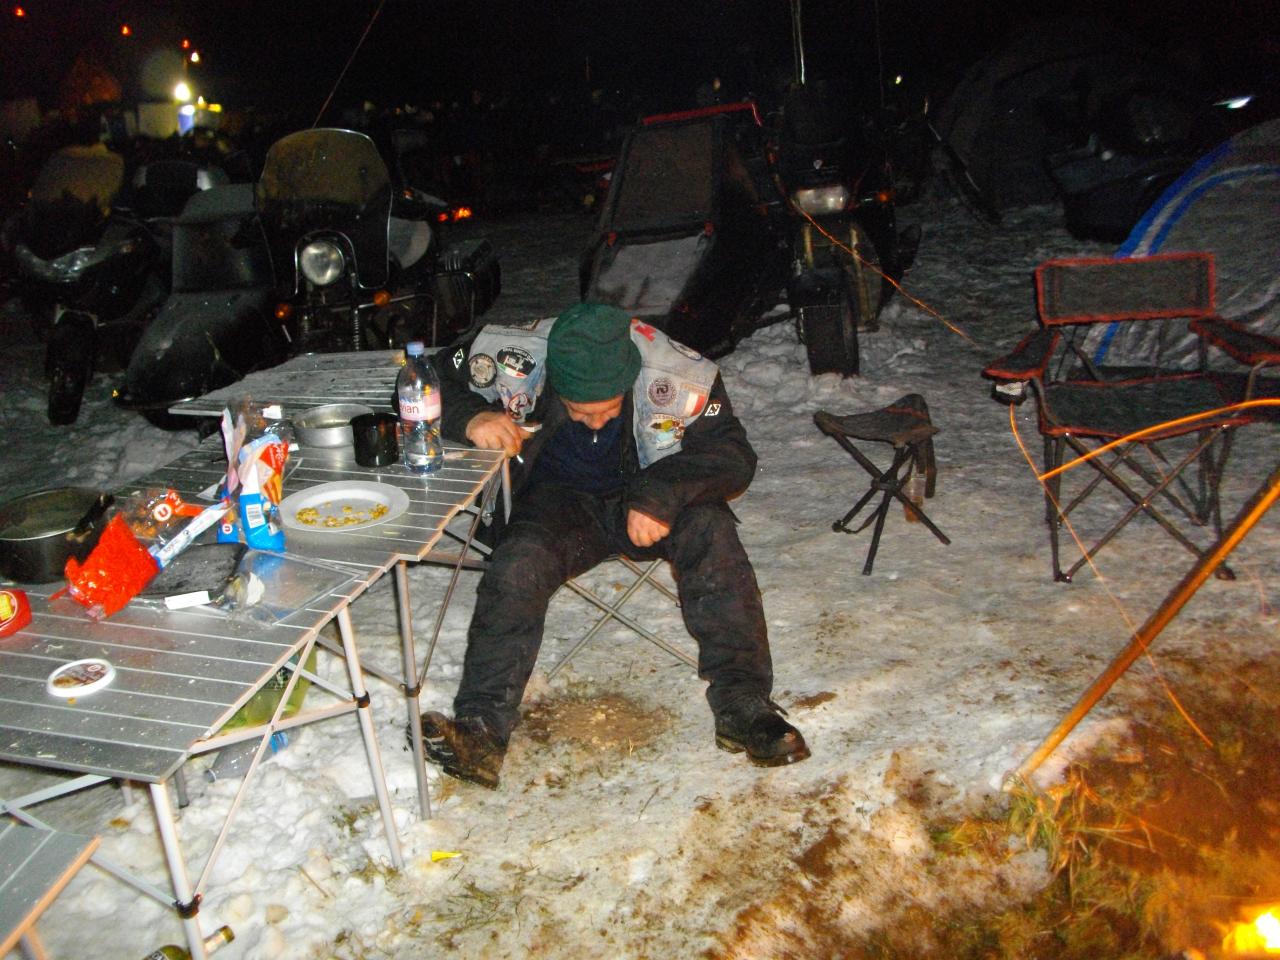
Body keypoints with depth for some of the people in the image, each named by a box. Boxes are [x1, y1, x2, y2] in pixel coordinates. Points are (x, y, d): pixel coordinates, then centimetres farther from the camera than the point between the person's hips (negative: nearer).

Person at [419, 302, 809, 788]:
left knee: (710, 529, -29)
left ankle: (742, 704, -25)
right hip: (558, 501, 1)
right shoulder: (513, 360, -23)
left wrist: (661, 494, -34)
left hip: (647, 500, 0)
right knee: (517, 564, -29)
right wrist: (468, 419, -32)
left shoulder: (678, 377, -26)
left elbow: (733, 455, -17)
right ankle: (480, 732, -27)